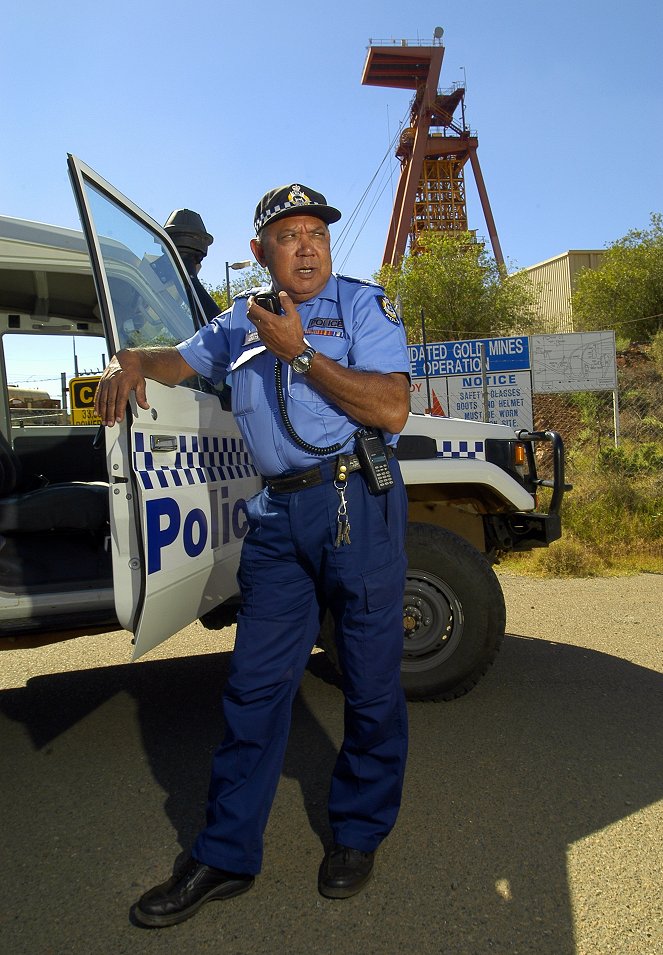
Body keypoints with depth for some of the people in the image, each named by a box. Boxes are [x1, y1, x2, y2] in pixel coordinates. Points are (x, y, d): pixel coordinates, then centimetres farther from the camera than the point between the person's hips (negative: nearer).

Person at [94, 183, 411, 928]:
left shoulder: (362, 304, 1)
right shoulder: (242, 320, 16)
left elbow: (391, 409, -12)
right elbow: (179, 360, 29)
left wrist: (299, 350, -13)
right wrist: (130, 361, 6)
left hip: (357, 505, -4)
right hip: (279, 514, 4)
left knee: (370, 682, 6)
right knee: (254, 685, 5)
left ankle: (358, 833, 28)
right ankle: (225, 857, 19)